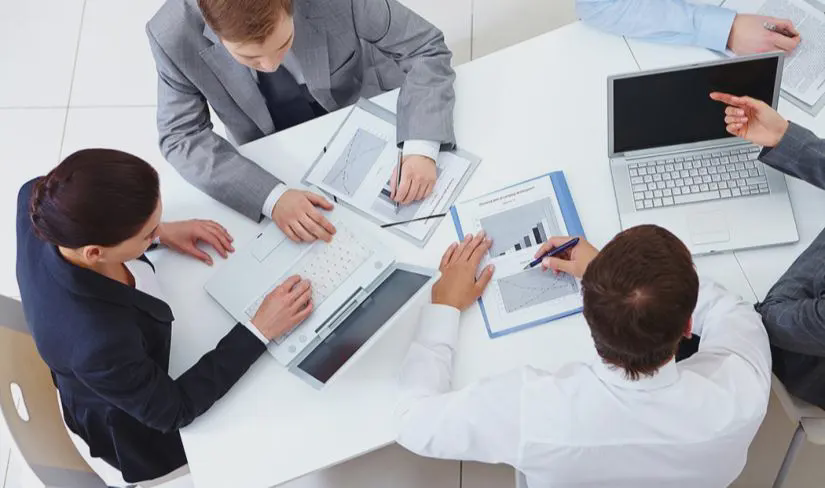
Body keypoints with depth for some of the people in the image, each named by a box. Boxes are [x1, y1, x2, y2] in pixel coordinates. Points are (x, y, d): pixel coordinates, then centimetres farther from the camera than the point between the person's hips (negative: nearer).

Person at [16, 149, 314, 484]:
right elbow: (173, 410, -27)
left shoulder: (37, 200, -29)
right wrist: (261, 330, -27)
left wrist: (162, 232, -9)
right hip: (132, 435, -6)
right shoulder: (97, 343, -47)